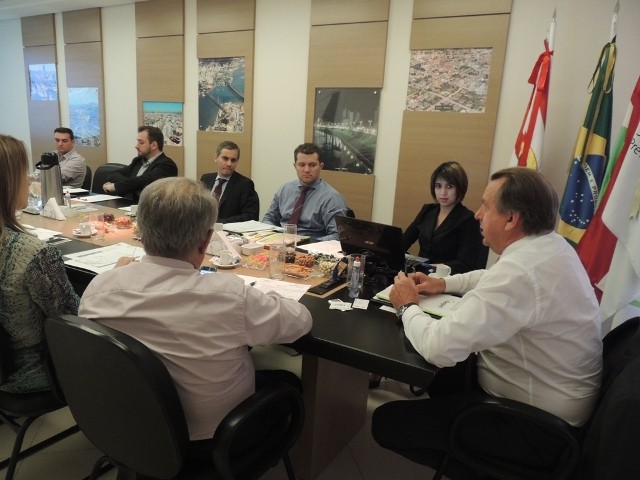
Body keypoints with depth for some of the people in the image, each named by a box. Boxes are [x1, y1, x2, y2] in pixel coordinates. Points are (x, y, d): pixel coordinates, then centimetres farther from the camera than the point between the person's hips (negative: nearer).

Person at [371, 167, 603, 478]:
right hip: (546, 398, 10)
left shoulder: (521, 270, -32)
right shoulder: (550, 245, 0)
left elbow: (438, 347, -33)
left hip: (534, 424, -9)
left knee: (387, 422, -6)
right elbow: (493, 279, 21)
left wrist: (407, 306, -14)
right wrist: (443, 283, 6)